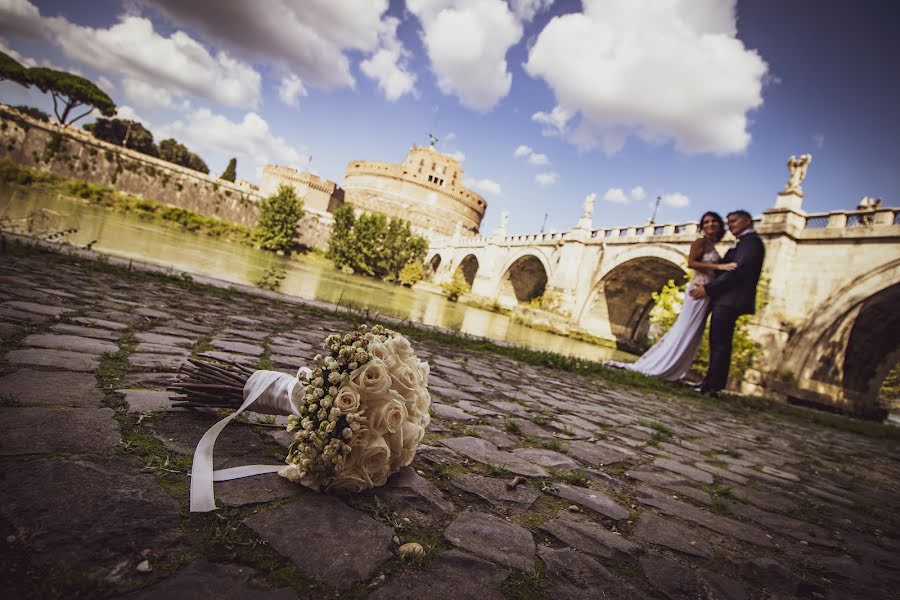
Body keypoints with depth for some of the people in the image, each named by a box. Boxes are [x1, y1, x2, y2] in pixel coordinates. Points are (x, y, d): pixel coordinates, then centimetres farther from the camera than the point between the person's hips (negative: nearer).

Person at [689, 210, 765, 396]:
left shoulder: (751, 241, -7)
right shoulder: (743, 243, 23)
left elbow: (738, 270, -17)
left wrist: (708, 288, -16)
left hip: (730, 300, -10)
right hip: (725, 300, 10)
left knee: (719, 344, -8)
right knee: (718, 343, 10)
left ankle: (713, 386, -4)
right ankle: (712, 384, 15)